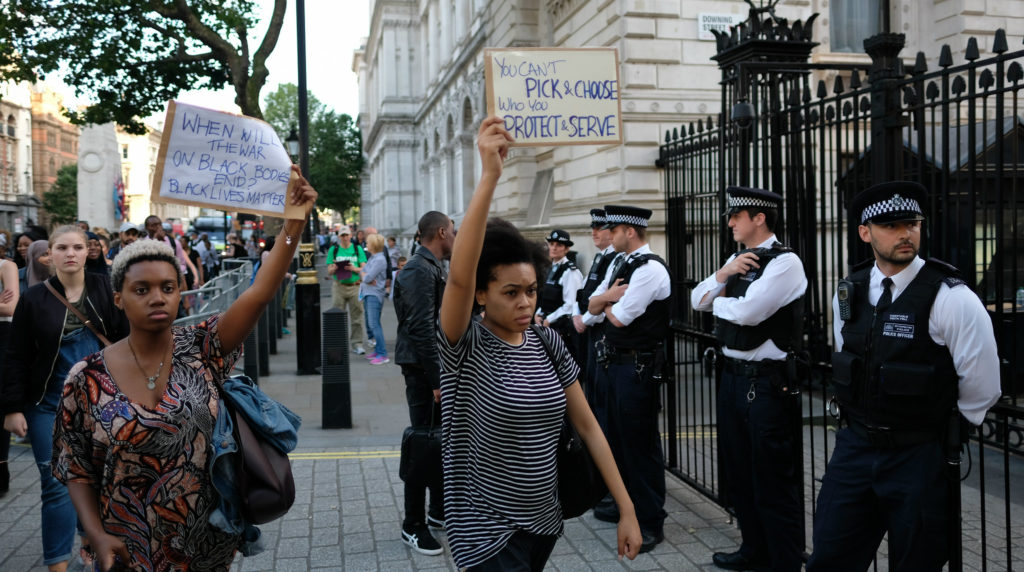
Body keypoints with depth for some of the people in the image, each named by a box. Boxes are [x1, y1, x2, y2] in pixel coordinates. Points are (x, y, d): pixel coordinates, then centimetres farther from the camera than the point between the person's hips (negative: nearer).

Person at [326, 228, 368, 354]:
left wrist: (354, 269, -16)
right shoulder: (333, 250, 9)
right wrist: (334, 268, -16)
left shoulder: (358, 249, 8)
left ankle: (357, 344, 5)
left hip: (355, 286, 0)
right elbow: (329, 271, 6)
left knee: (356, 316, 0)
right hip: (338, 286, 0)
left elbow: (364, 269, 3)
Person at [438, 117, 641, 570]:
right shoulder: (465, 347, -14)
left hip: (544, 524, 5)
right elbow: (459, 274, -33)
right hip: (487, 534, -5)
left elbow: (588, 426, 4)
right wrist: (490, 175, -40)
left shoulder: (548, 344, 1)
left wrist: (626, 509, 1)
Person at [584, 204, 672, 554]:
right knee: (616, 436, 19)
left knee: (640, 444, -2)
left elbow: (620, 316, -20)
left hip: (638, 367, -9)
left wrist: (607, 302, 0)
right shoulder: (618, 264, 12)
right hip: (611, 362, 10)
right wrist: (609, 295, -11)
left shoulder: (651, 269, -17)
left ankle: (651, 522, 9)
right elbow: (592, 306, 9)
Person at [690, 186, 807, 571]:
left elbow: (747, 311, -24)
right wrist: (723, 275, -6)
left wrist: (718, 301, -4)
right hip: (733, 376, 9)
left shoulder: (785, 262, -14)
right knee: (739, 473, 19)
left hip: (768, 383, -9)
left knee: (773, 481, 1)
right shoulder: (738, 260, 13)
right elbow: (697, 300, 11)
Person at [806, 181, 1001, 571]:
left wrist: (943, 431, 3)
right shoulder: (848, 293, 3)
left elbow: (981, 389, -9)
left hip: (920, 458, -4)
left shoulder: (951, 298, -14)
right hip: (854, 448, 5)